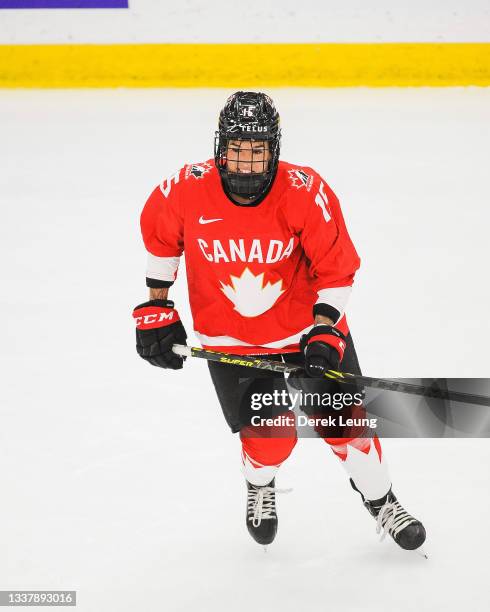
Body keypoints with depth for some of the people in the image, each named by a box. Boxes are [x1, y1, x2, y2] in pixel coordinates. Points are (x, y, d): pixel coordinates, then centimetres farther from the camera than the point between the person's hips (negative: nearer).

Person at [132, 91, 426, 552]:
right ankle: (260, 488, 30)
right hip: (228, 337, 0)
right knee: (270, 439, -6)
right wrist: (156, 308, 3)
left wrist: (324, 333, -20)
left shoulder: (307, 193, -24)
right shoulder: (187, 191, -20)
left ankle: (380, 501, 33)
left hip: (307, 323, 0)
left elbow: (337, 268, -13)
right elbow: (158, 233, 1)